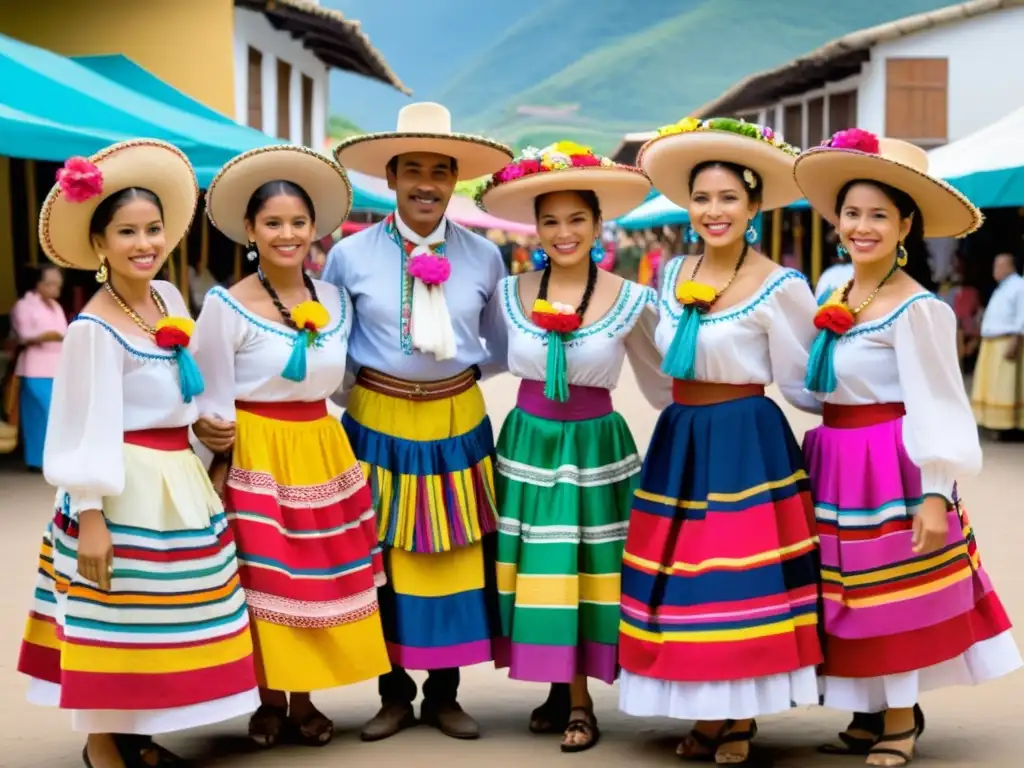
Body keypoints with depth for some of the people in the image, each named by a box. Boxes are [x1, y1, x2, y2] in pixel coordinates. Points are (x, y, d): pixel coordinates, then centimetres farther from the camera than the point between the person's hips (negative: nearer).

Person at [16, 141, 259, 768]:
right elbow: (86, 431, -18)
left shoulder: (169, 298, 5)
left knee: (157, 617, 14)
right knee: (114, 621, 1)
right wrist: (90, 517, -19)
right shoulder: (94, 330, -17)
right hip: (123, 490, -8)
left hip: (177, 483, 8)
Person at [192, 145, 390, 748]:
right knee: (263, 578, 2)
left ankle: (303, 700, 22)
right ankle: (269, 700, 18)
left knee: (318, 576, 9)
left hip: (322, 450, 5)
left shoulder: (336, 300, 4)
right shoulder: (227, 306, -10)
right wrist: (223, 463, -8)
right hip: (255, 453, -4)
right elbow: (215, 404, -7)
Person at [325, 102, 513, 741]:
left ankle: (444, 695, 24)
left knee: (455, 560, 8)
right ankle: (395, 695, 23)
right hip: (379, 422, -1)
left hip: (457, 422, 1)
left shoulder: (483, 256, -1)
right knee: (381, 562, 6)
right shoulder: (350, 255, -6)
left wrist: (458, 366, -2)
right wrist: (357, 383, -4)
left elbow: (503, 350, 10)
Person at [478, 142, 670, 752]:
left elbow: (660, 384, 2)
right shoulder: (510, 294, -2)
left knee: (587, 569, 1)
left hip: (595, 447, -2)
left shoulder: (631, 301, -7)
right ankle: (566, 693, 22)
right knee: (539, 572, 6)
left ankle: (578, 699, 15)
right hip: (528, 443, 2)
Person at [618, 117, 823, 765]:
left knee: (743, 579, -2)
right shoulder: (672, 275, 8)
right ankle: (706, 716, 18)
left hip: (747, 445, -6)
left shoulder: (779, 287, -11)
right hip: (679, 441, 6)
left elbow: (801, 387, -1)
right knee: (684, 578, 6)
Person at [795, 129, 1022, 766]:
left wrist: (935, 493, -19)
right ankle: (870, 717, 26)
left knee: (891, 599, 2)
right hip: (836, 463, 8)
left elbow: (937, 403, -16)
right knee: (854, 595, 13)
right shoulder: (836, 294, 8)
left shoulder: (916, 308, -15)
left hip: (889, 467, -7)